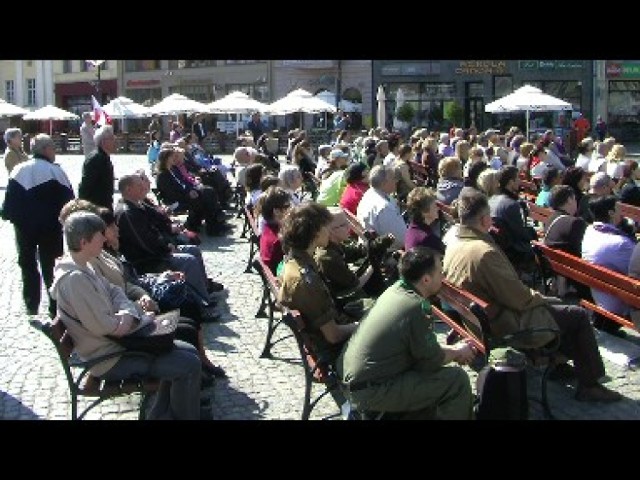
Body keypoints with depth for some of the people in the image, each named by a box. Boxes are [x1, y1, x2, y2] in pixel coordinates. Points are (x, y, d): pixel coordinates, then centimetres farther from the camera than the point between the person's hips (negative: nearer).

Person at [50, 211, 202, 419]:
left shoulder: (83, 268, 5)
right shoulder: (74, 279, -26)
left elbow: (115, 293, 10)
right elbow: (104, 326, -27)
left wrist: (128, 315, -13)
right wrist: (142, 319, -10)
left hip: (117, 341, 10)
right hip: (108, 359, -10)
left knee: (188, 352, 11)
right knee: (189, 365, -13)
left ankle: (161, 413, 19)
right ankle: (183, 416, 8)